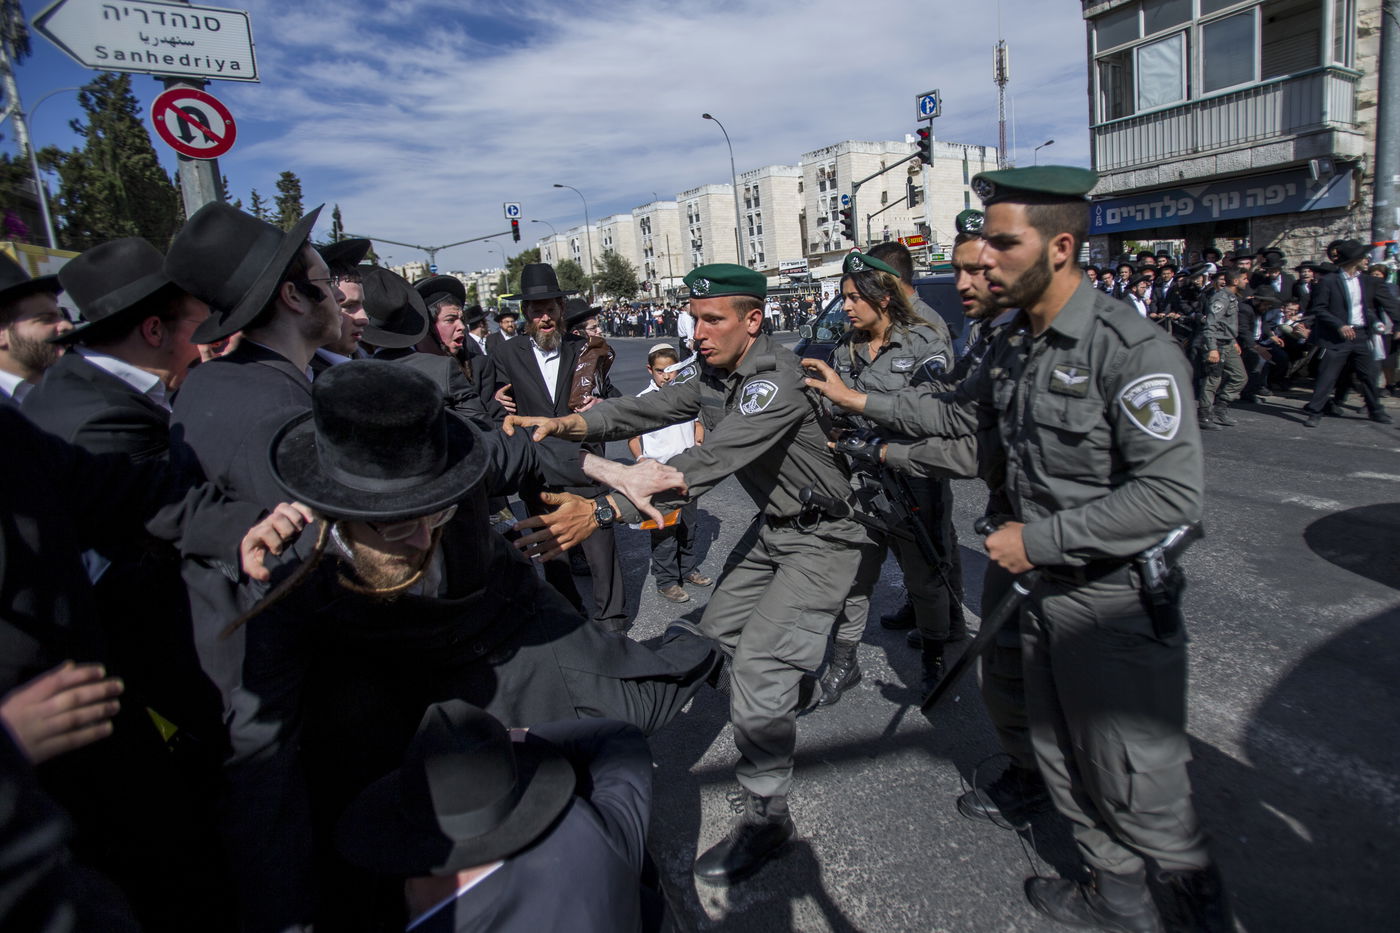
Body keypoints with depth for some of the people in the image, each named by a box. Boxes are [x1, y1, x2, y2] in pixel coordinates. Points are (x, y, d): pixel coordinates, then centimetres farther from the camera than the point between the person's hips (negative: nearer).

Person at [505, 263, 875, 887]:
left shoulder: (777, 380, -30)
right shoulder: (713, 376, -1)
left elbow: (708, 463, -41)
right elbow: (644, 410, -5)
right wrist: (567, 424, -24)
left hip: (823, 535, -9)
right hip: (774, 525, 9)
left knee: (758, 663, -15)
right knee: (720, 625, 22)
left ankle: (766, 815, 5)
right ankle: (797, 690, 50)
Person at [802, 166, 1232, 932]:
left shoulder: (1131, 349, -21)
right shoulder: (1016, 344, 4)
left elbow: (1171, 493, -26)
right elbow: (962, 414, 19)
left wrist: (1040, 538, -23)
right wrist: (859, 401, 18)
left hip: (1120, 602, -8)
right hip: (1048, 590, 8)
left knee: (1139, 787, 6)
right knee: (1064, 765, 22)